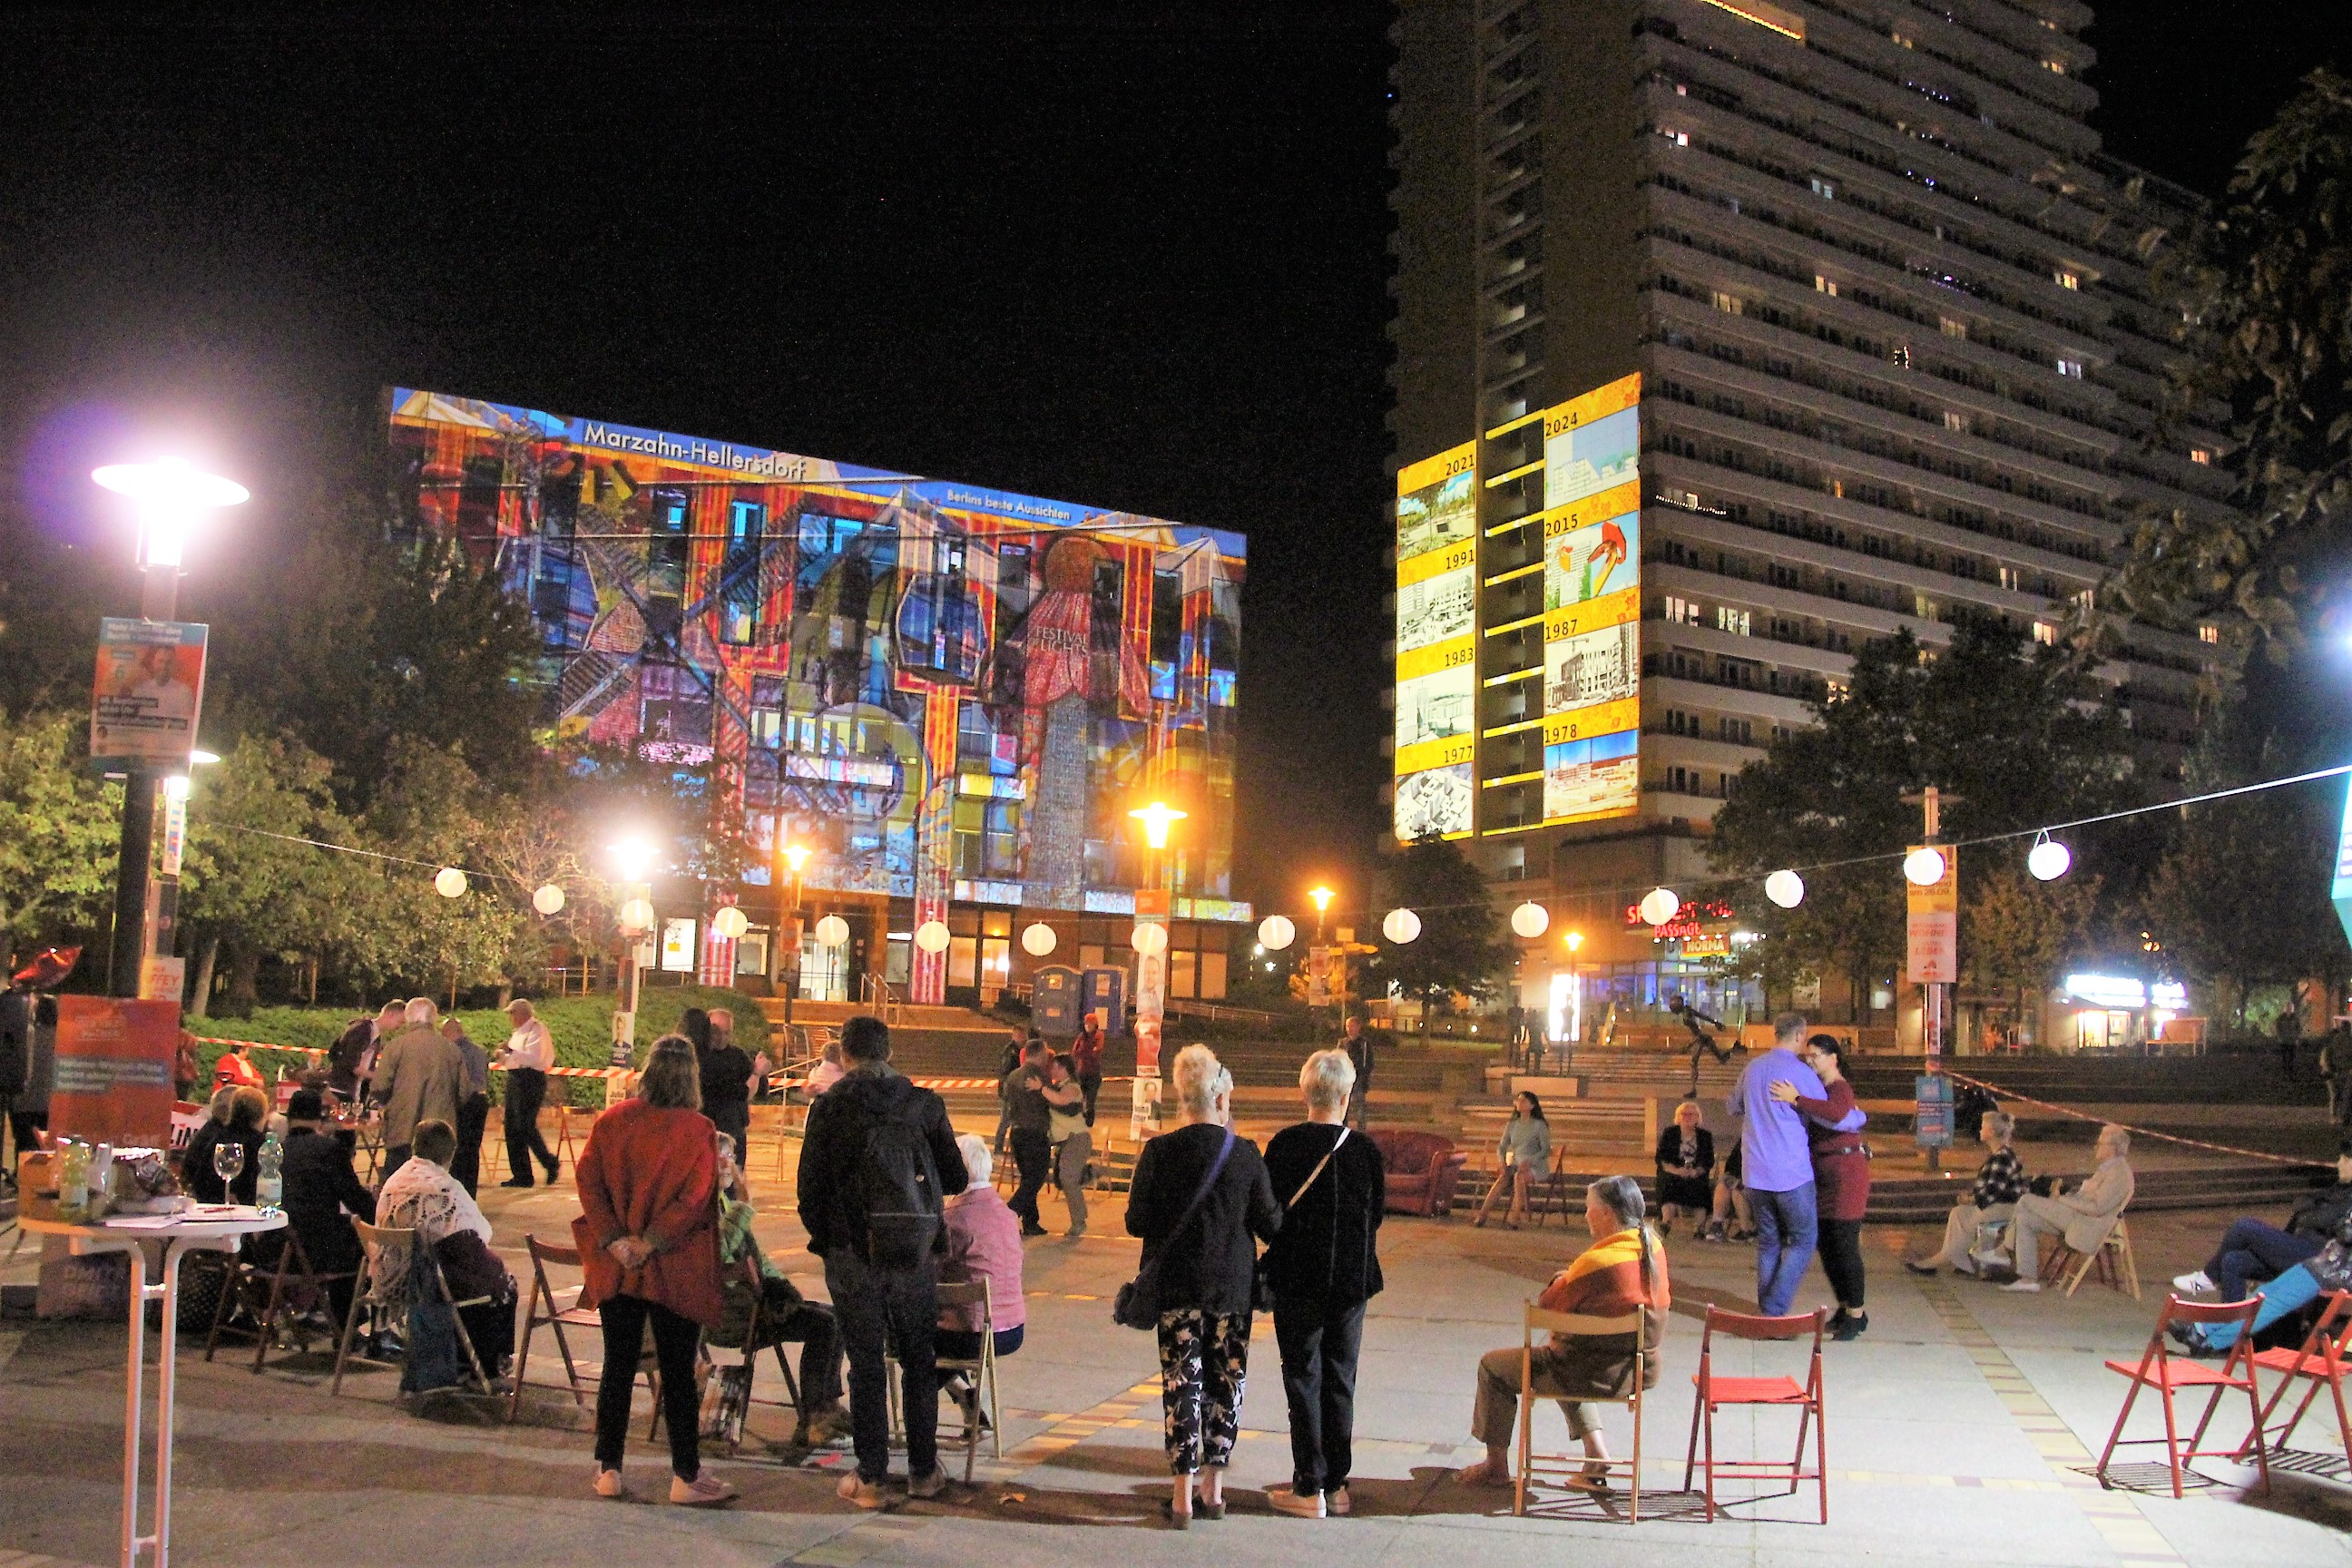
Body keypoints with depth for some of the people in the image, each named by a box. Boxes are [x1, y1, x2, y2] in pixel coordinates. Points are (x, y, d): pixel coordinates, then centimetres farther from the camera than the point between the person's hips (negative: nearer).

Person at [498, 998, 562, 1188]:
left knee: (526, 1126, -12)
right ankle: (520, 1175, 13)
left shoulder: (536, 1031, -10)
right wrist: (503, 1057, 6)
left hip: (531, 1080, -10)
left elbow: (534, 1058, -24)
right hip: (515, 1079, 10)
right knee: (512, 1128, 8)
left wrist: (511, 1052, -26)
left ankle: (550, 1162, 3)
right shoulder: (519, 1032, 20)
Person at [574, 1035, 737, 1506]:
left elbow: (587, 1180, -4)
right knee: (678, 1373, 5)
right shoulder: (699, 1130, -10)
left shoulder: (610, 1121, 0)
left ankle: (609, 1470, 18)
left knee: (618, 1366, 13)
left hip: (616, 1269, 3)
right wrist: (651, 1243, -13)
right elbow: (695, 1198, -16)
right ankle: (686, 1476, 10)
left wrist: (613, 1240, -9)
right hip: (675, 1273, -3)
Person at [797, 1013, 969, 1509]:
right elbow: (955, 1179, 3)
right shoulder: (924, 1104, -2)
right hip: (916, 1254, 1)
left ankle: (870, 1477, 12)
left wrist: (822, 1235, 13)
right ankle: (923, 1471, 21)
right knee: (919, 1362, 15)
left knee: (866, 1364, 8)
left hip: (852, 1255, -1)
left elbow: (810, 1187, -5)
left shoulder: (829, 1108, -6)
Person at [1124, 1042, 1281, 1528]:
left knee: (1181, 1383, 5)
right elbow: (1269, 1224, -3)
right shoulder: (1245, 1154, -8)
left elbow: (1137, 1222, -6)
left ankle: (1183, 1496, 5)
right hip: (1232, 1286, 1)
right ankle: (1214, 1489, 20)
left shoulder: (1159, 1151, -11)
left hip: (1177, 1286, -1)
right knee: (1226, 1383, 12)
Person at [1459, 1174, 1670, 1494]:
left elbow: (1548, 1306, -16)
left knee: (1492, 1365, 10)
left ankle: (1496, 1465, 22)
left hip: (1601, 1375, -8)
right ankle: (1596, 1452, 27)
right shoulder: (1654, 1247, -3)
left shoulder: (1597, 1261, -26)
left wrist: (1560, 1281, 7)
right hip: (1642, 1368, 8)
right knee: (1565, 1364, 39)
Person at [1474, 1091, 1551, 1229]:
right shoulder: (1512, 1126, 14)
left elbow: (1546, 1150, -7)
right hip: (1516, 1165, 4)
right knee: (1502, 1179, -27)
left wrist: (1529, 1161, -22)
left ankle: (1514, 1218, -33)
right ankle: (1481, 1216, -34)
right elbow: (1501, 1148, 13)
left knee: (1519, 1177, -36)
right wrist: (1502, 1163, -8)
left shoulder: (1539, 1126, -2)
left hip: (1536, 1167, -4)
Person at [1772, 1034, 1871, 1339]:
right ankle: (1845, 1308, 21)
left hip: (1846, 1171, -9)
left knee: (1844, 1243, -6)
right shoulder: (1820, 1089, 15)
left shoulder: (1839, 1089, -15)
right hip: (1823, 1175, 9)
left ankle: (1856, 1314, 3)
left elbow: (1837, 1114, -38)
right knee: (1825, 1243, 11)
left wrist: (1797, 1099, -36)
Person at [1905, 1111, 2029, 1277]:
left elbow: (1993, 1189, -22)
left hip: (2007, 1206, -10)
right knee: (1958, 1212, 1)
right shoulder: (1993, 1155, 15)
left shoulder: (2004, 1156, -18)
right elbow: (1984, 1184, 20)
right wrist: (1971, 1194, 5)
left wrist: (1972, 1199, -11)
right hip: (1996, 1203, 10)